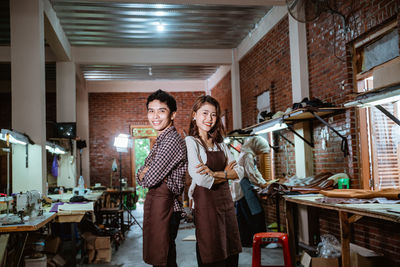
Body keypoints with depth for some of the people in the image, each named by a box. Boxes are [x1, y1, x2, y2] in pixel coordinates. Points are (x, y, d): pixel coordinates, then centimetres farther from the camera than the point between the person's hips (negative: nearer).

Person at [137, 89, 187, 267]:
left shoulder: (172, 140, -17)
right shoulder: (161, 140, 16)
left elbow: (149, 180, -20)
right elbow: (141, 175, 15)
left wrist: (144, 174, 2)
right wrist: (145, 172, -7)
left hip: (164, 206, -10)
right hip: (156, 204, 10)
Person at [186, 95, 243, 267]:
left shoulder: (220, 143, 13)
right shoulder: (190, 142, -7)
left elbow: (239, 172, 4)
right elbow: (201, 179, -19)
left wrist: (215, 173, -13)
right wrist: (226, 174, -3)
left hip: (226, 201, 6)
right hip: (206, 203, -6)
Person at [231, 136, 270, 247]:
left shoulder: (246, 154, 21)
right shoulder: (248, 155, -12)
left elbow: (255, 171, 24)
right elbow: (251, 174, -18)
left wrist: (263, 182, 15)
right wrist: (261, 184, -8)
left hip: (239, 189, 10)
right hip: (244, 188, -10)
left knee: (243, 217, 11)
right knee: (255, 214, -6)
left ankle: (245, 240, 16)